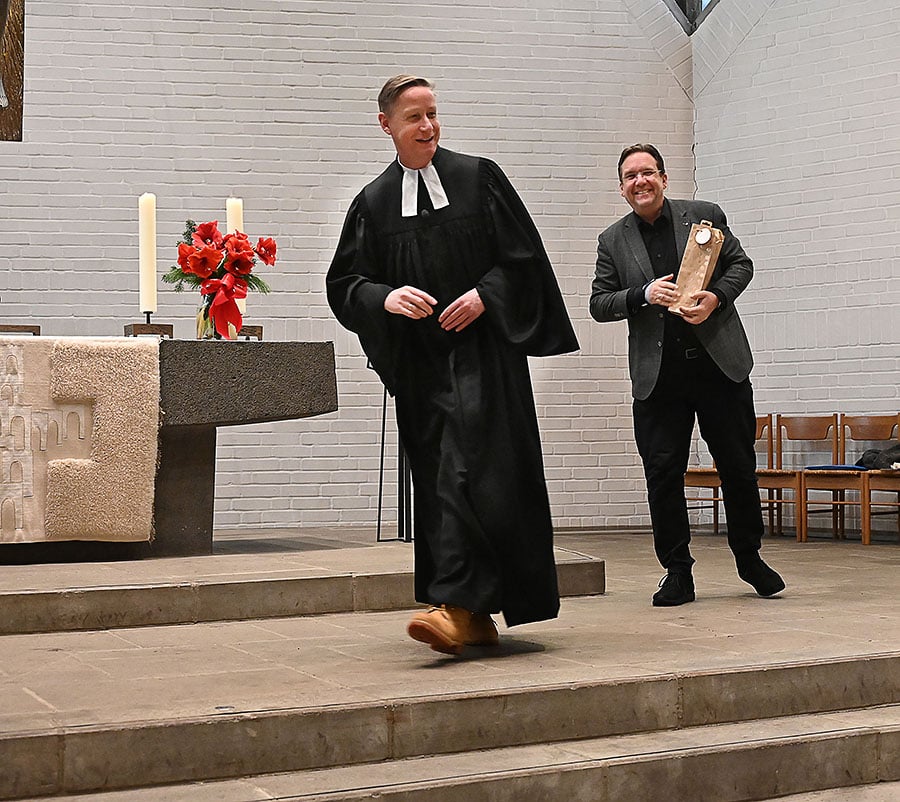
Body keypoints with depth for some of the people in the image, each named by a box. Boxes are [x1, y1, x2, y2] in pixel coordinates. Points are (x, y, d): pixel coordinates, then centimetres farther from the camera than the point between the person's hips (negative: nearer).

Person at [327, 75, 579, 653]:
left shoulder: (479, 178, 5)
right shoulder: (373, 204, 11)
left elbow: (524, 254, 4)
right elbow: (344, 285, 7)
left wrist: (484, 294, -11)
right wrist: (385, 297, -13)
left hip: (482, 349, -3)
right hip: (419, 361, 4)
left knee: (466, 470, -17)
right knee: (437, 481, 3)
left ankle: (456, 606, -22)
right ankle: (477, 617, 10)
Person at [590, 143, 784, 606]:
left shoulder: (705, 216, 7)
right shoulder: (612, 241, 8)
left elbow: (741, 265, 9)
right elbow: (599, 304, 5)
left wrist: (716, 296, -11)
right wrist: (644, 294, -12)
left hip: (719, 363, 0)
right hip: (657, 376, 1)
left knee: (738, 464, 7)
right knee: (662, 473, -1)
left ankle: (749, 558, 25)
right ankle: (677, 573, 9)